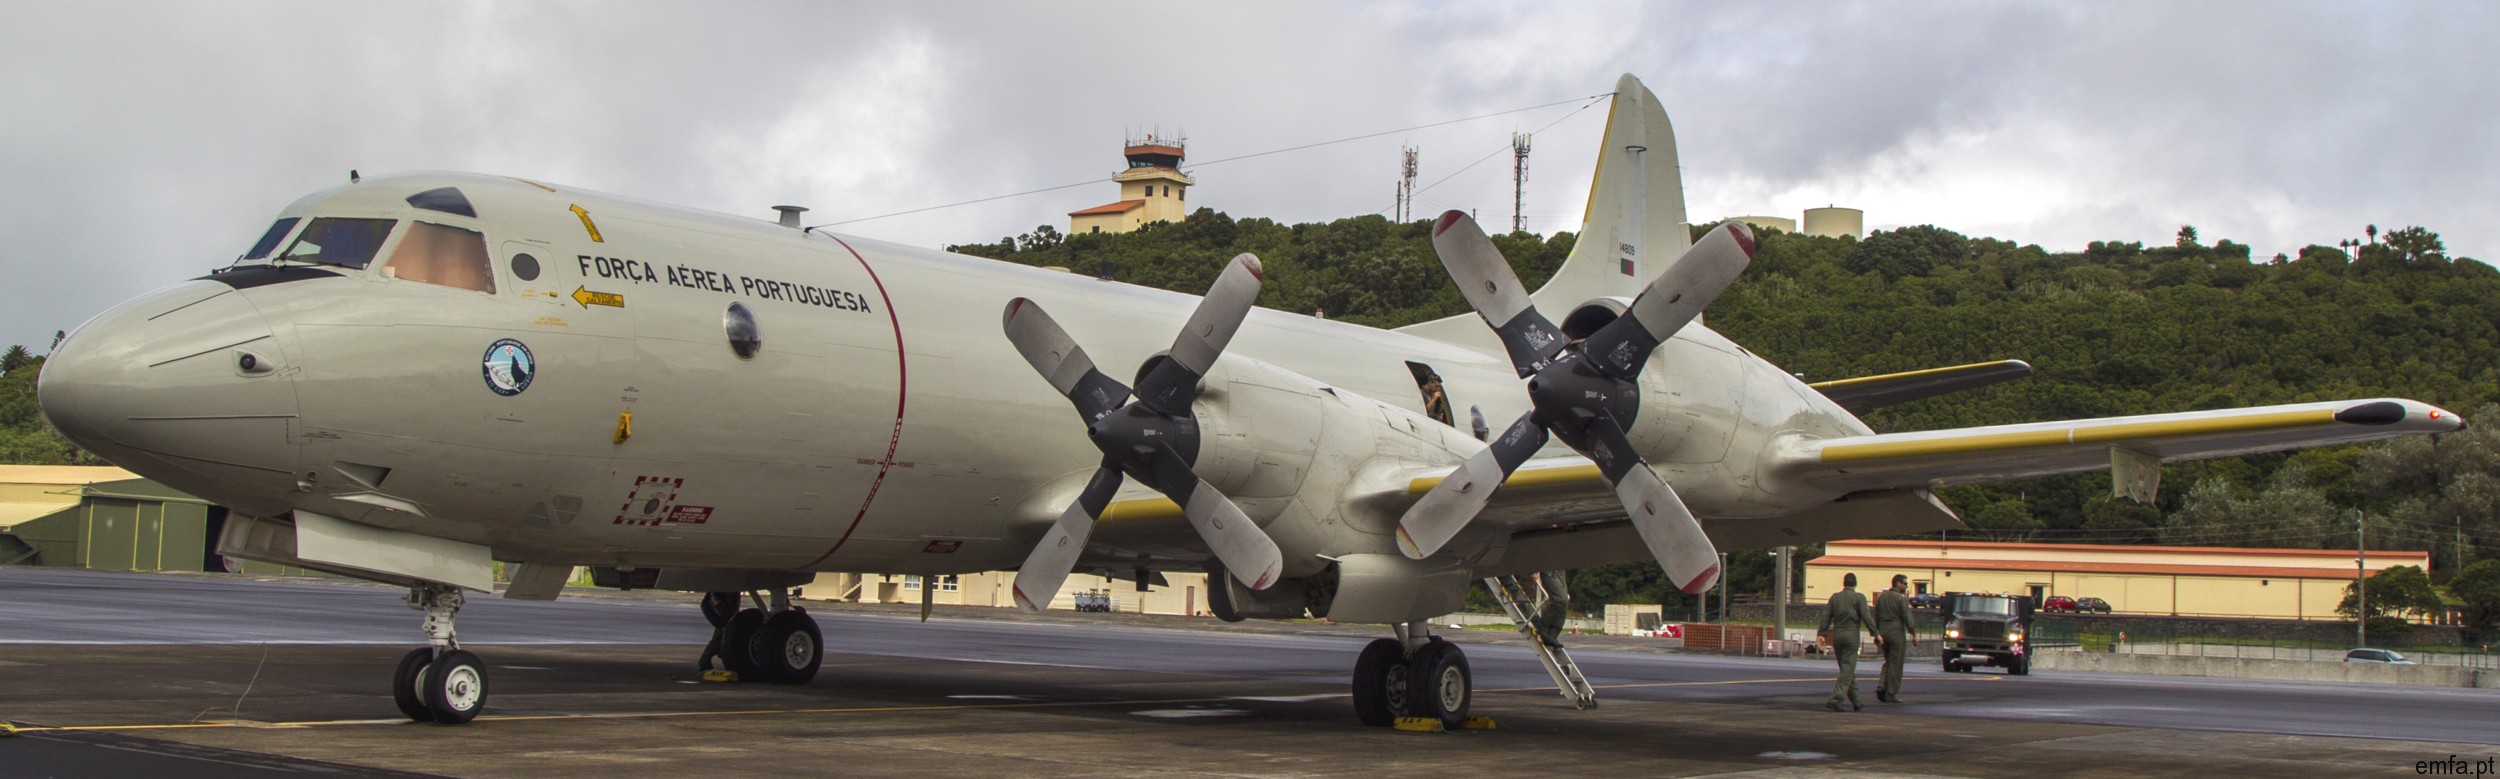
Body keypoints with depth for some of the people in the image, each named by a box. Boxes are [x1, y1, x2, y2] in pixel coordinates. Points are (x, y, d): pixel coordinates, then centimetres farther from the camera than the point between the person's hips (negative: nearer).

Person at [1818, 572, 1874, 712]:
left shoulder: (1835, 597, 9)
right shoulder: (1859, 598, -4)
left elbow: (1826, 616, 4)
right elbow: (1866, 617, -11)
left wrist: (1821, 634, 3)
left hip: (1837, 636, 5)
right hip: (1851, 635, -5)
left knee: (1848, 670, 14)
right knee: (1847, 670, -6)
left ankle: (1855, 701, 18)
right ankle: (1835, 699, -18)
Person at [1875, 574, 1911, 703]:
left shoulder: (1881, 596, 10)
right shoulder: (1902, 598, -9)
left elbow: (1876, 616, 11)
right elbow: (1907, 617, -14)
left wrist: (1876, 634, 15)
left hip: (1883, 633, 6)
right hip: (1897, 633, -6)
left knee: (1888, 662, 18)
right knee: (1895, 664, 1)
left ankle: (1881, 686, -1)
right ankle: (1891, 694, 1)